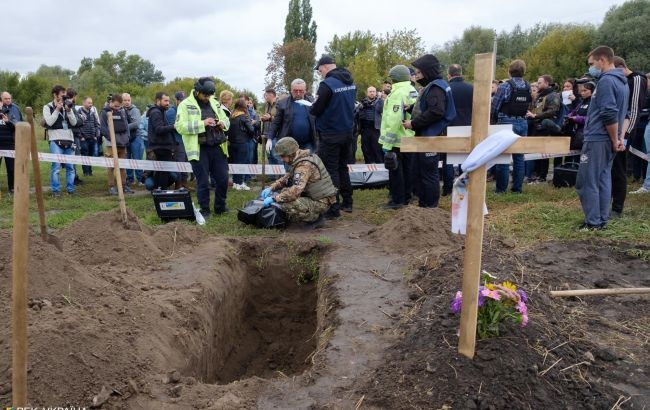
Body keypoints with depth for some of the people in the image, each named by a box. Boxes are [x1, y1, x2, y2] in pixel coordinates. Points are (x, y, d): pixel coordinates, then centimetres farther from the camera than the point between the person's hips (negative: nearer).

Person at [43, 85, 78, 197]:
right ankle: (55, 190, -2)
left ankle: (70, 189, 10)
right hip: (55, 141, -4)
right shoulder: (48, 107, 5)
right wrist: (57, 109, -7)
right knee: (56, 166, -8)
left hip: (69, 140, 4)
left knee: (70, 166, 3)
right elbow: (49, 122, -8)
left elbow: (74, 122, 7)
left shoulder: (67, 106, 15)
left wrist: (69, 111, -6)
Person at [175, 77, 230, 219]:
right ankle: (204, 210, 15)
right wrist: (202, 123, -20)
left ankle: (220, 207, 26)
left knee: (223, 179, 8)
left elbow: (226, 119, 24)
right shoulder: (185, 105, -5)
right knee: (203, 182, 1)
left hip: (217, 147, 5)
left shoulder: (214, 103, 13)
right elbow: (180, 126, -15)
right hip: (199, 150, -5)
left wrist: (223, 123, -1)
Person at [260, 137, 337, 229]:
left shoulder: (304, 166, -23)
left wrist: (274, 198, -26)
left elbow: (296, 190, -33)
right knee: (284, 190, 13)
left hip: (321, 202, -10)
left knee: (286, 205, -27)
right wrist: (271, 188, 4)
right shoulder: (298, 160, 8)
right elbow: (287, 177, 18)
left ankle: (316, 218, -5)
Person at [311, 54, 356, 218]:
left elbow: (315, 110, -17)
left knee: (330, 171, -2)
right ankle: (347, 202, 24)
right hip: (347, 132, 8)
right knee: (342, 167, 18)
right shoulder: (351, 82, 7)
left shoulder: (327, 84, -19)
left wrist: (312, 108, 4)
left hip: (330, 135, -8)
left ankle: (334, 208, -1)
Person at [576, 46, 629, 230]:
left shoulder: (606, 81, -15)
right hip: (608, 140, 10)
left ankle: (593, 222, -1)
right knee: (603, 179, 12)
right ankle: (602, 219, 17)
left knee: (587, 182, -4)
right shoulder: (623, 82, 16)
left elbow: (609, 115, -21)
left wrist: (615, 140, -11)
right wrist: (620, 138, 7)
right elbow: (624, 114, 15)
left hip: (597, 139, -9)